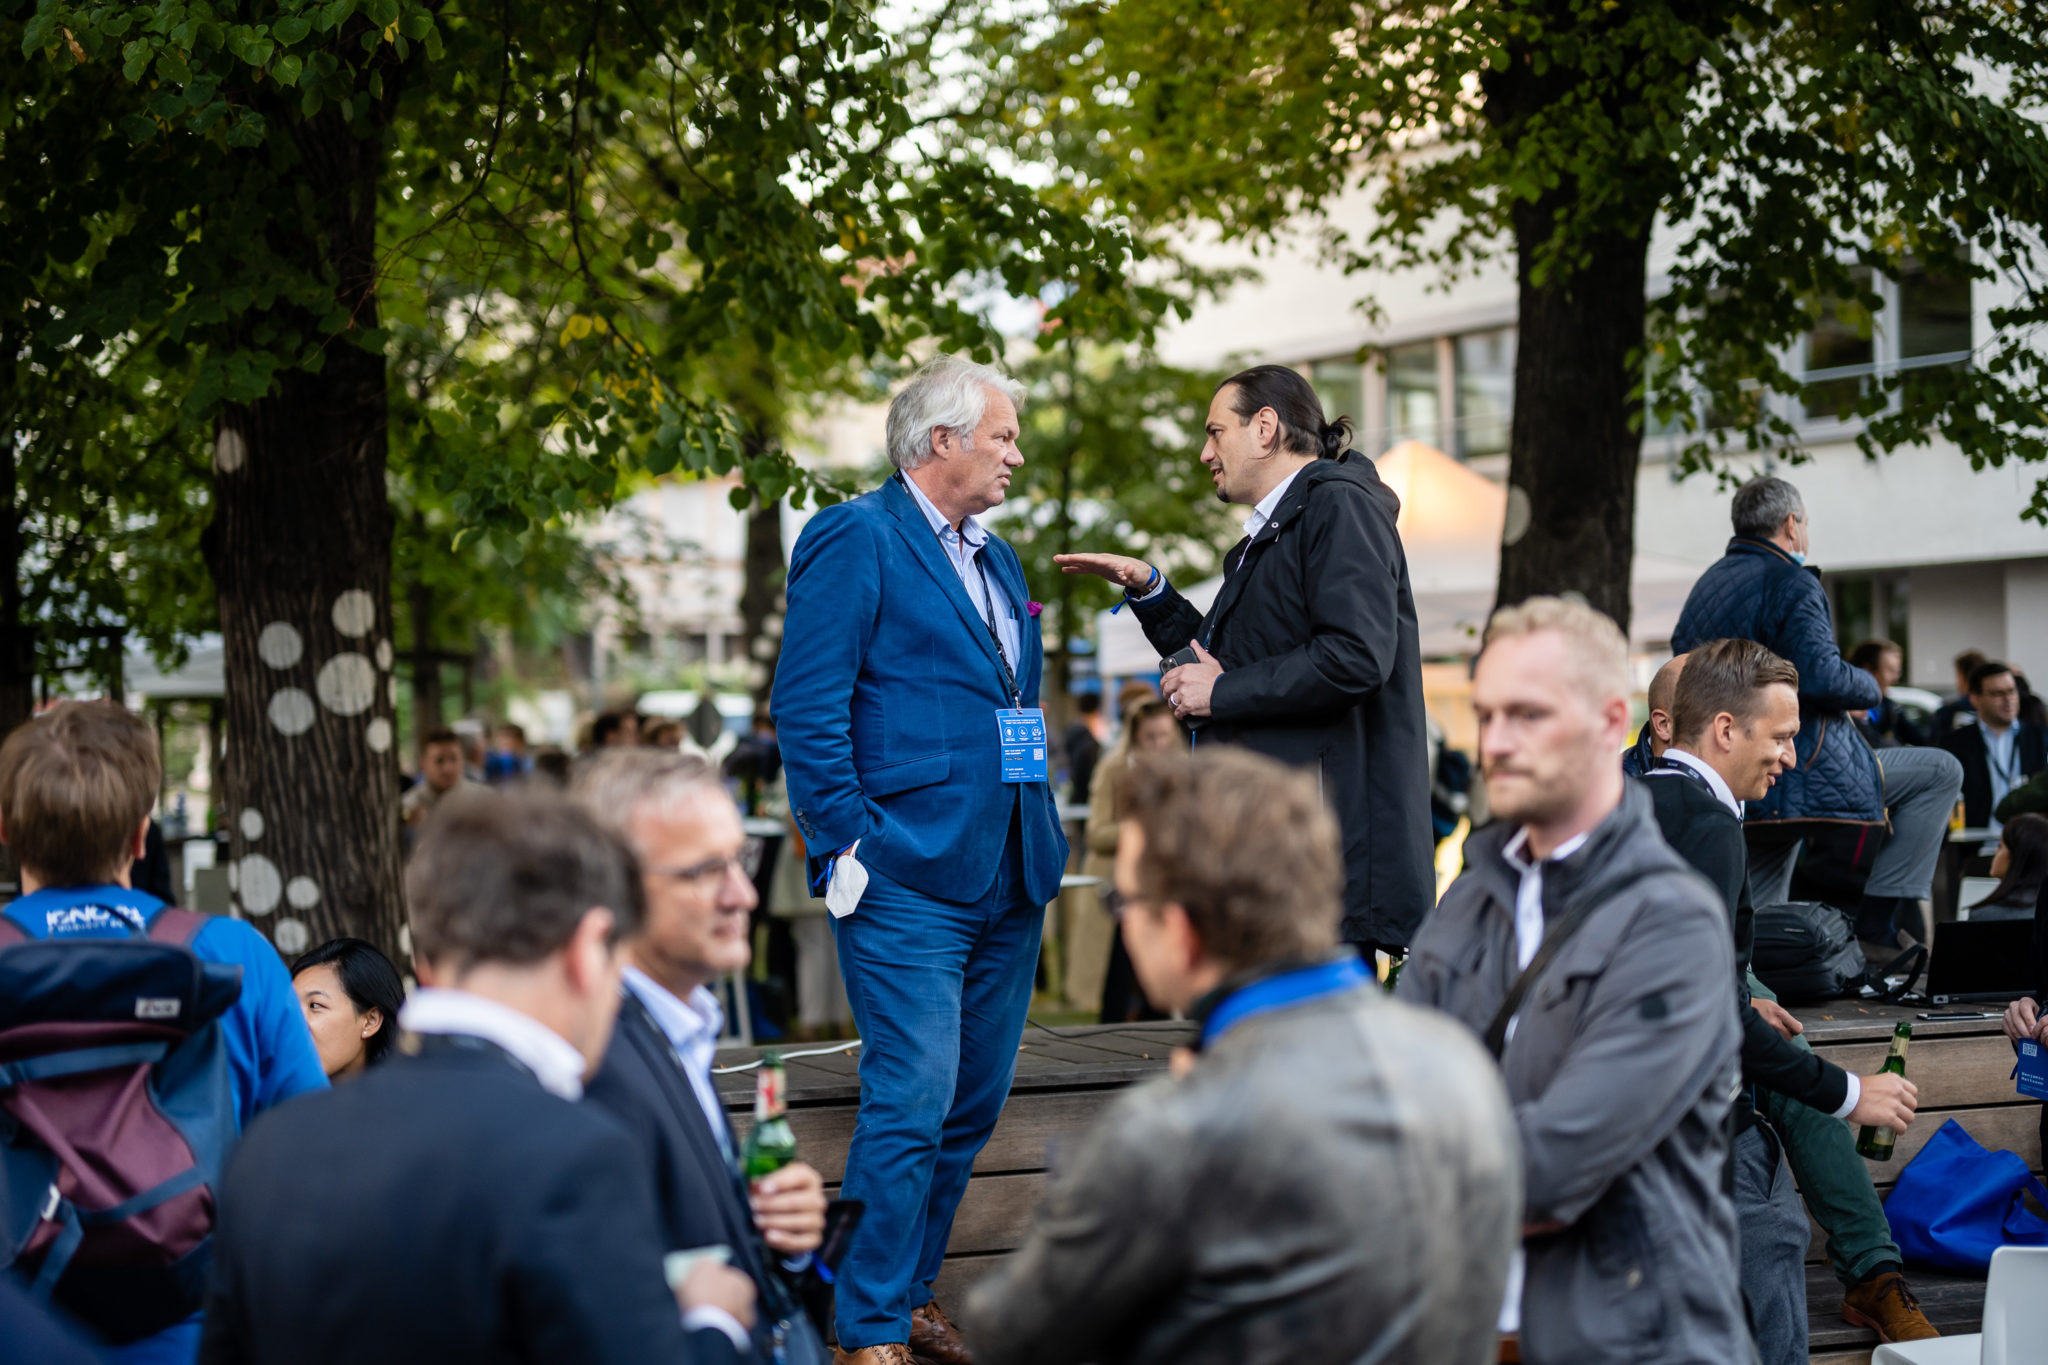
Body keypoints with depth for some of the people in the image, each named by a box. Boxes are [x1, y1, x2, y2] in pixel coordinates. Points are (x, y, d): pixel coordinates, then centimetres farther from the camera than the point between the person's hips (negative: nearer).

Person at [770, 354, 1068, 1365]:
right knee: (913, 1100, -11)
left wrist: (1045, 835, 18)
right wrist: (849, 845, -16)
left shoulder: (996, 560, 20)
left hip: (1007, 876, 8)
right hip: (910, 874, -8)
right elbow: (807, 705, -11)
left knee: (972, 1101, 11)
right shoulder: (856, 540, -6)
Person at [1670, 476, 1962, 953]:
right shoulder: (1791, 583, -11)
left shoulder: (1706, 584, 16)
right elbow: (1821, 678, -23)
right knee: (1941, 772, 4)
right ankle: (1880, 922, -1)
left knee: (1755, 917, 16)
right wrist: (1870, 688, -2)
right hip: (1800, 774, -9)